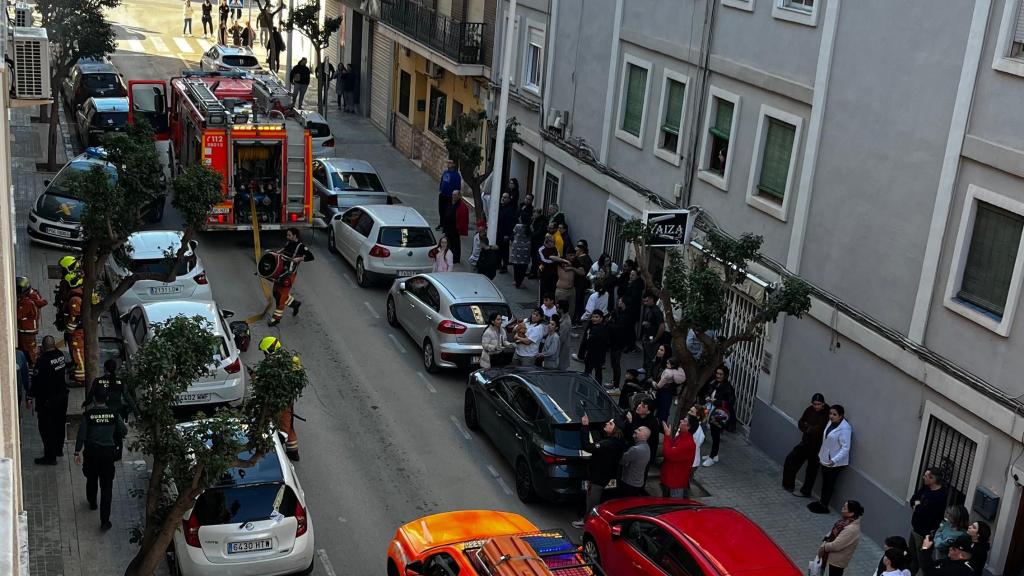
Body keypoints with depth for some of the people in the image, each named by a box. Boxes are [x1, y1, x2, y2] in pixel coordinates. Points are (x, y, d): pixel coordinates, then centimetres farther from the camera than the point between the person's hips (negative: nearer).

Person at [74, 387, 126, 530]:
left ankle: (92, 503, 52)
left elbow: (81, 435, -10)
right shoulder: (114, 415, -8)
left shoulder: (87, 415, -12)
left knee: (91, 479, 27)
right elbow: (124, 431, 2)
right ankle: (105, 520, -2)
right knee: (107, 486, 1)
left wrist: (77, 452, 0)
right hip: (108, 452, 0)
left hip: (92, 452, 0)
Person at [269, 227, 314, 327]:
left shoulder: (300, 246, -13)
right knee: (276, 292, 14)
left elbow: (311, 257, -20)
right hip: (281, 270, 8)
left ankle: (276, 318, 6)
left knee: (282, 295, -4)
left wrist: (299, 259, -29)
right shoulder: (289, 243, 9)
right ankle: (295, 303, 33)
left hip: (289, 274, -8)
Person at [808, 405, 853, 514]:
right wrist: (820, 454, 19)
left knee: (829, 484, 5)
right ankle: (821, 502, 35)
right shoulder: (831, 422, 1)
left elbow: (845, 448, -27)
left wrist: (834, 460, -34)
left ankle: (823, 506, 18)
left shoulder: (844, 428, -25)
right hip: (825, 459, 8)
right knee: (824, 481, 20)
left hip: (835, 462, -8)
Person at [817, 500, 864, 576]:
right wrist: (825, 541, -4)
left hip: (838, 560, -9)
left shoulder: (851, 529, -33)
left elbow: (836, 545, -30)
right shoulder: (847, 521, -3)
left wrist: (823, 547, -15)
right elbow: (833, 533, 10)